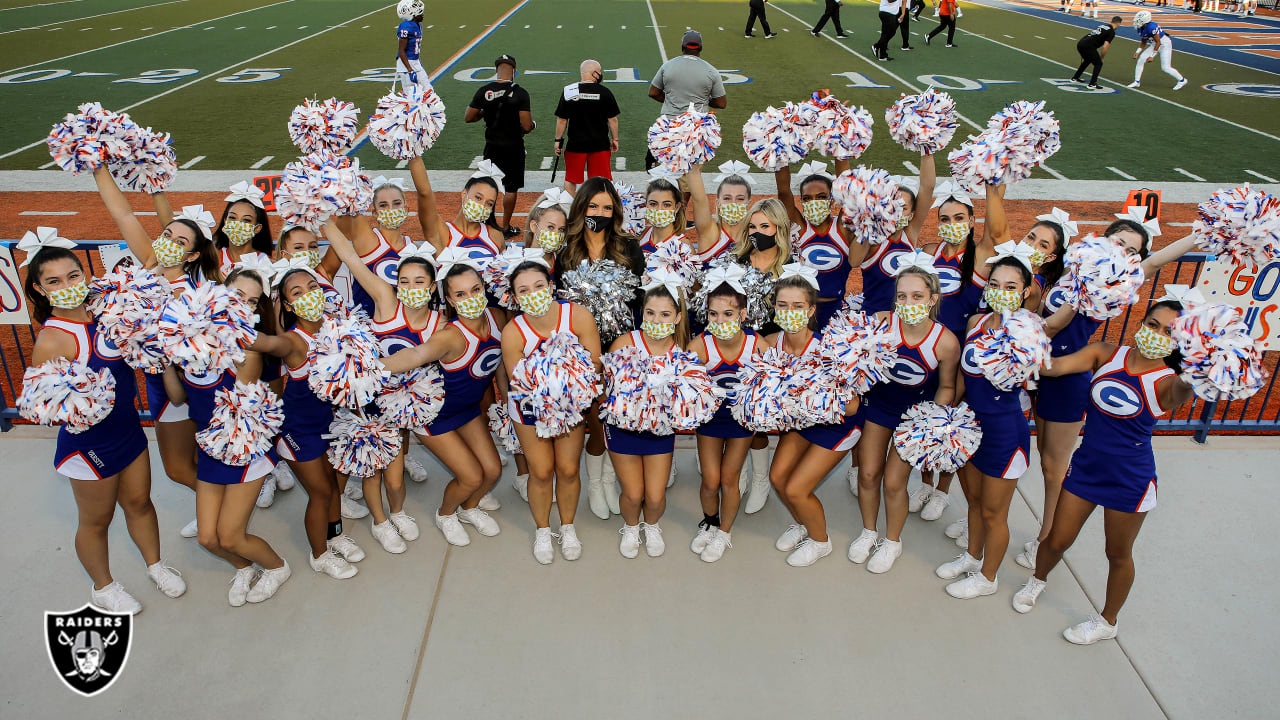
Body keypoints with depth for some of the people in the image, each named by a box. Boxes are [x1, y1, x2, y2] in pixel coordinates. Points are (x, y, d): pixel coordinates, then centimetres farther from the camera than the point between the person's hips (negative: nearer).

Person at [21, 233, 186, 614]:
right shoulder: (53, 340, -26)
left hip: (128, 428, 6)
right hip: (89, 444, -6)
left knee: (138, 501, 23)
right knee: (96, 520, 16)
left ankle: (155, 565, 45)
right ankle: (103, 588, 38)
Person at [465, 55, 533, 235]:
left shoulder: (484, 91, -5)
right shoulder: (520, 93, -14)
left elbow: (468, 118, 1)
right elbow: (526, 125, -17)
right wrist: (533, 124, 6)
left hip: (492, 146, 3)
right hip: (513, 147, -2)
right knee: (511, 188, 10)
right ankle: (505, 227, 17)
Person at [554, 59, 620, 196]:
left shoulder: (569, 91, -4)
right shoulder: (605, 92, -3)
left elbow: (562, 119, -2)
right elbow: (613, 119, 1)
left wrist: (558, 140, 7)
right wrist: (615, 139, 11)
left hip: (575, 144, 0)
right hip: (600, 144, 0)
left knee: (570, 179, 12)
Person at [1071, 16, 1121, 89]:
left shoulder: (1101, 26, 25)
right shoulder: (1111, 32, 0)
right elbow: (1105, 47, -8)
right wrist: (1101, 58, 6)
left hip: (1080, 44, 8)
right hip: (1088, 46, -8)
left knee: (1087, 60, 32)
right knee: (1098, 64, 7)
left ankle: (1075, 78, 39)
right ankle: (1092, 84, 1)